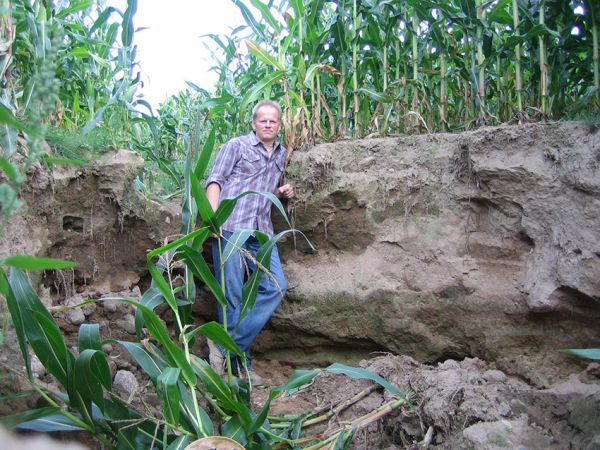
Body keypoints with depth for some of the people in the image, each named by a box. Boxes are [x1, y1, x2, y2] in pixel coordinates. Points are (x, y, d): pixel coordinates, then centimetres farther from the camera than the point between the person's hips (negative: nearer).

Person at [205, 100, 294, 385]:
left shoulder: (281, 154, 23)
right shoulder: (236, 146, 7)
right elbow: (215, 180, -1)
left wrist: (281, 192, 13)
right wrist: (214, 216, -16)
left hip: (261, 232, 6)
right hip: (230, 227, -5)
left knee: (275, 287, -10)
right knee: (233, 295, -6)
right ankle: (240, 363, 5)